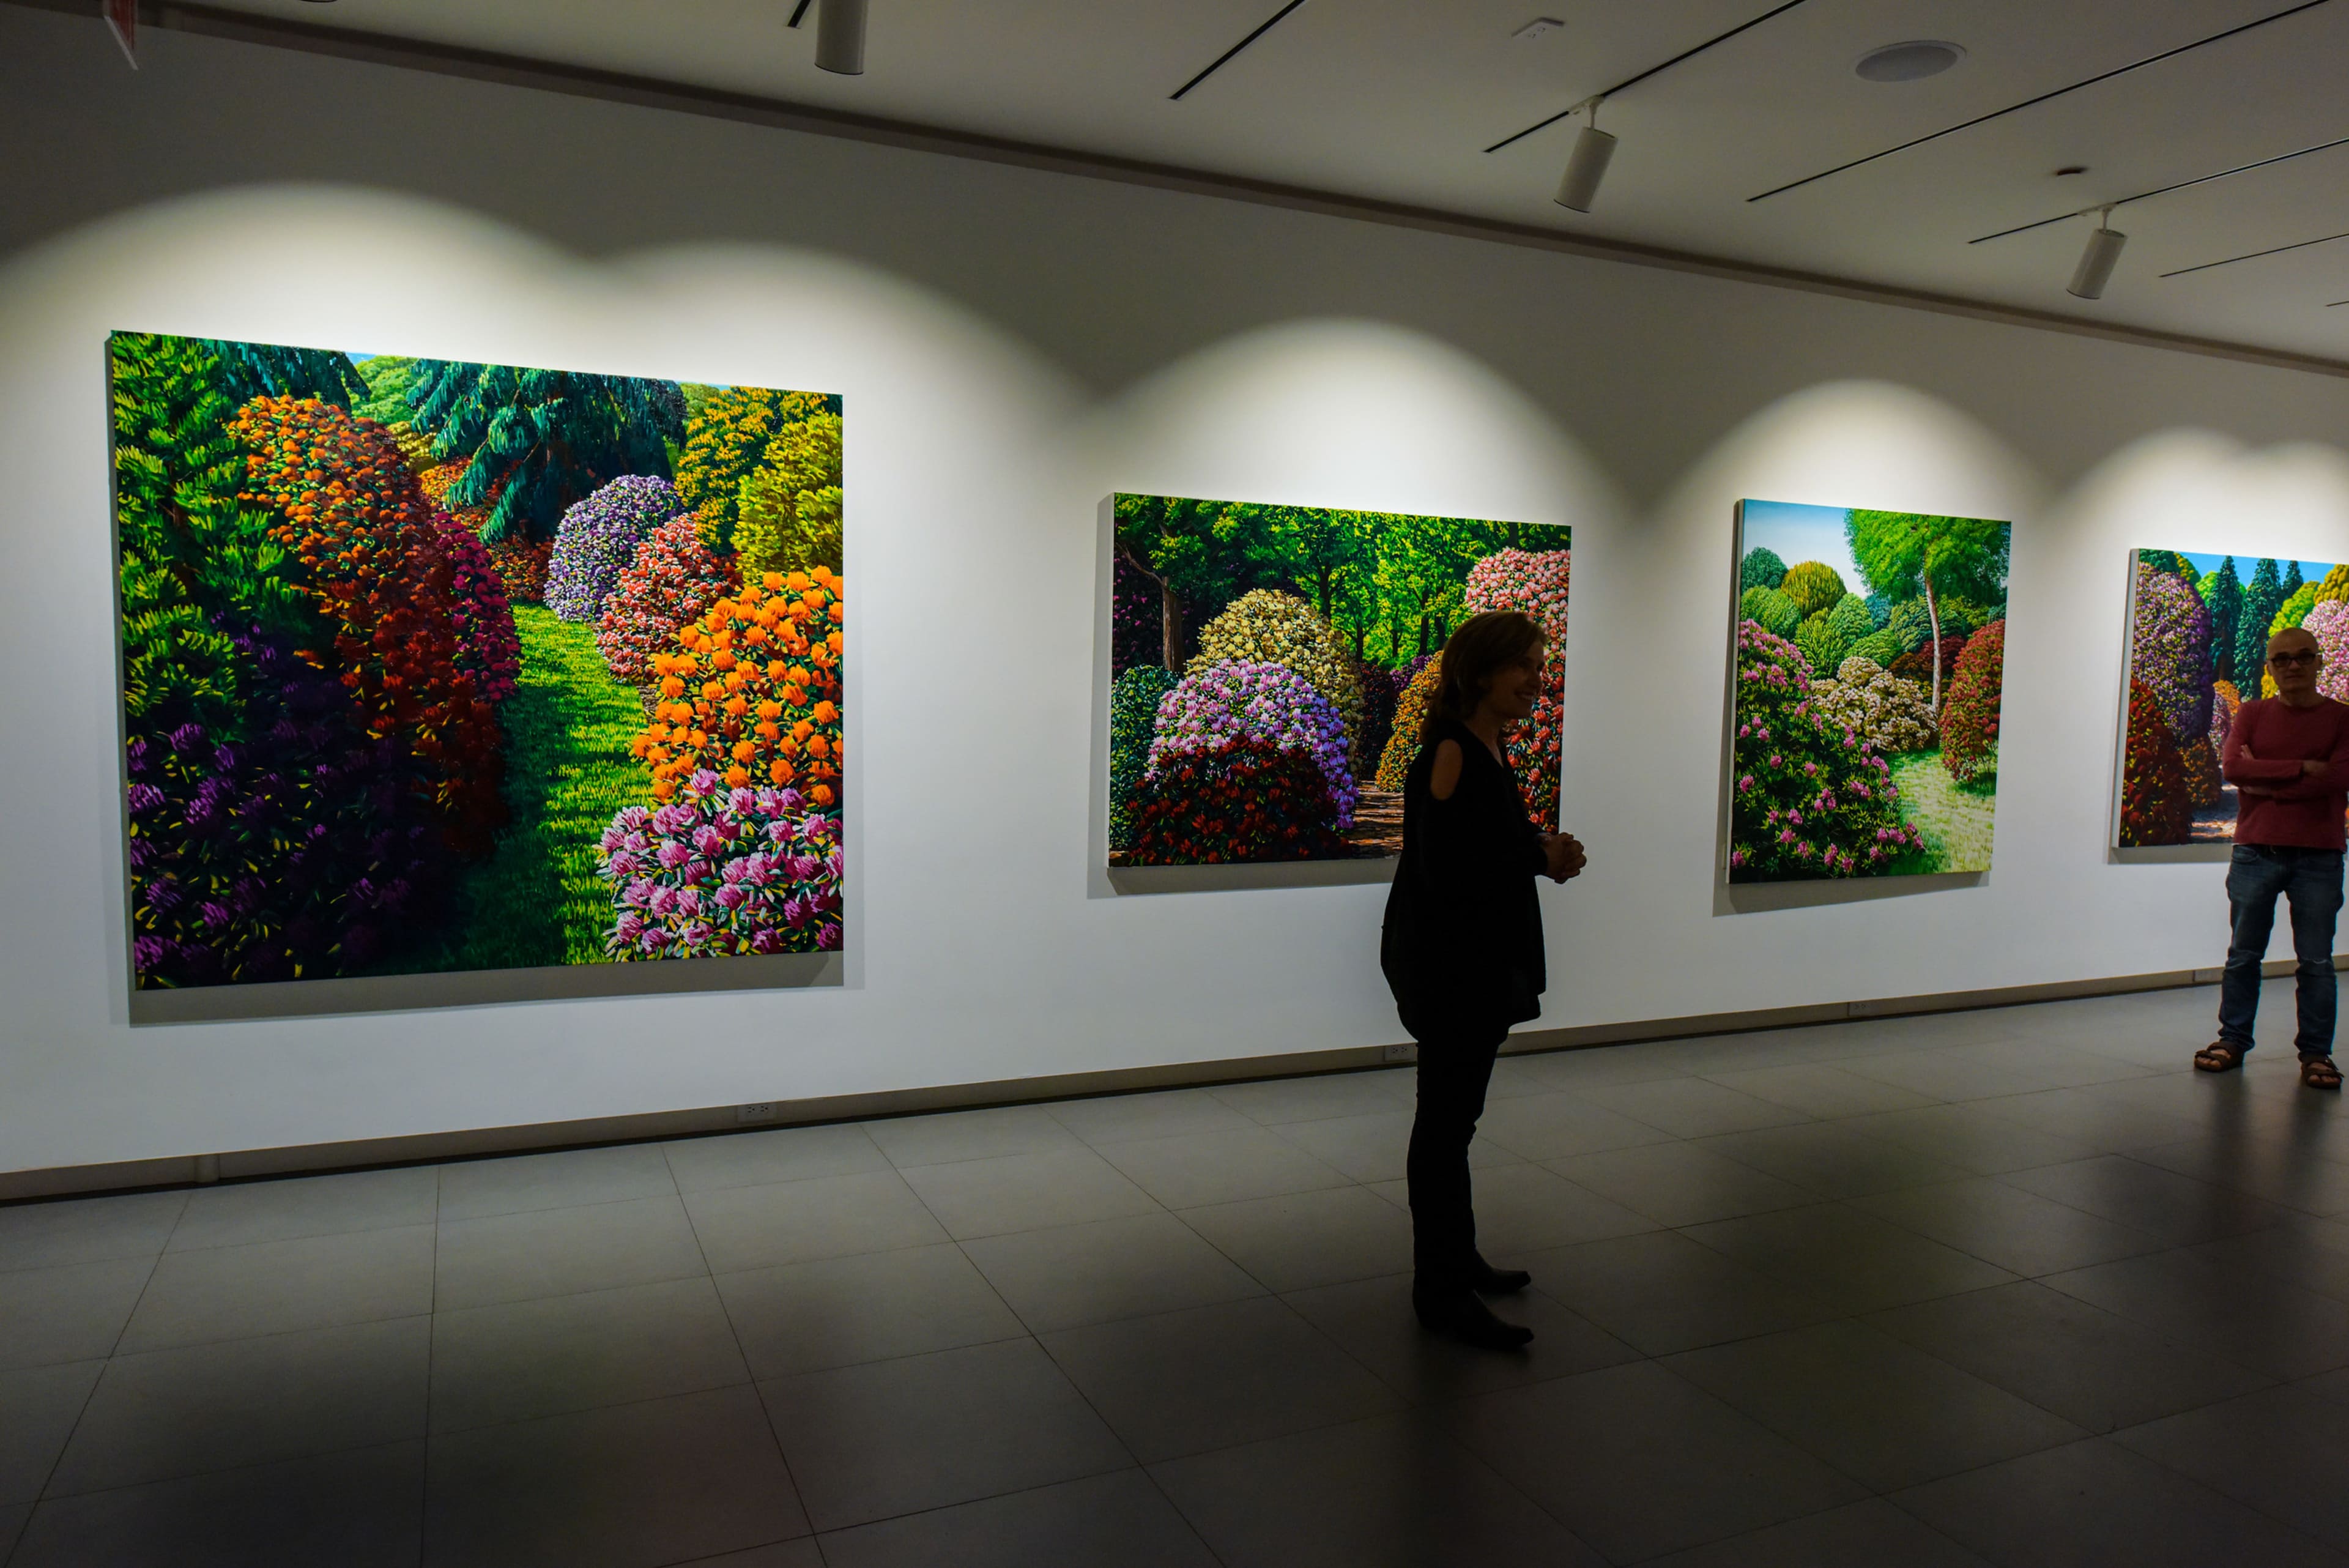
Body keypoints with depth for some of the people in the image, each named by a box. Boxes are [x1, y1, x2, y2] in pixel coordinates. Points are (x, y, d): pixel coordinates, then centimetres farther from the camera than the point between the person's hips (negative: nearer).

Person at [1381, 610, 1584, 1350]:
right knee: (1446, 1119, -1)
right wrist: (1542, 858, -16)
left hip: (1481, 961, 10)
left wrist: (1546, 855, -2)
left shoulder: (1488, 749, 10)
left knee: (1454, 1116, 18)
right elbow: (1443, 871, -24)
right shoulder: (1450, 753, -19)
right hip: (1445, 963, -10)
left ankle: (1455, 1262, 32)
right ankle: (1440, 1290, 9)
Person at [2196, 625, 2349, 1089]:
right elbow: (2233, 767, -8)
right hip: (2256, 852, 1)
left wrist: (2265, 782, -10)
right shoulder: (2252, 714, 8)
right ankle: (2233, 1040, 14)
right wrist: (2302, 768, -13)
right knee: (2243, 954, 5)